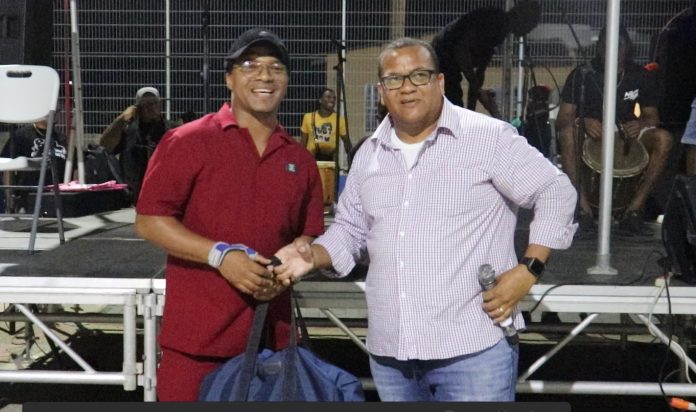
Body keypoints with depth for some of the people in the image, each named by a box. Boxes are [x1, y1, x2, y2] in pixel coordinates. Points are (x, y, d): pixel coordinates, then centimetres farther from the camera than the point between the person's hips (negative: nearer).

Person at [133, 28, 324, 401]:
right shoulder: (188, 142, -4)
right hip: (197, 335, -4)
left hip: (271, 336, 5)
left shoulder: (300, 160, 10)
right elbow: (149, 221, -7)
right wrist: (220, 255, -18)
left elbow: (309, 237, 17)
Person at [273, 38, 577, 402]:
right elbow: (350, 229, 19)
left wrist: (528, 269, -12)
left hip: (473, 348, -6)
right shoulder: (369, 154, 12)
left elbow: (556, 193, -4)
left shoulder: (489, 137, -6)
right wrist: (314, 255, -1)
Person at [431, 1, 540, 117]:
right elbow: (461, 47, -27)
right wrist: (478, 90, -27)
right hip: (442, 62, -10)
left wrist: (470, 111, 10)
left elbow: (480, 71, 14)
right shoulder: (490, 17, -17)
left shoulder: (500, 29, 12)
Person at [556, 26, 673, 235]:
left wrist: (641, 123, -19)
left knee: (663, 139, -27)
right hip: (589, 136, -2)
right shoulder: (581, 75, -6)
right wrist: (583, 121, -33)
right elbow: (562, 119, -10)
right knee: (568, 132, -36)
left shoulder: (643, 78, 1)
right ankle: (583, 207, -33)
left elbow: (652, 117, 7)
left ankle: (634, 208, -25)